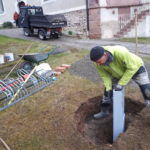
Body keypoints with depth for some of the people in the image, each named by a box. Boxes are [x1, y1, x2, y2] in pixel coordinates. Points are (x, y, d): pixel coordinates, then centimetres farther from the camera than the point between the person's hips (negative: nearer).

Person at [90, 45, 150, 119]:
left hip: (136, 68, -4)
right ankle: (104, 111, 25)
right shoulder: (98, 63, -27)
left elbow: (132, 67, -34)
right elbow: (105, 75, -12)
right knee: (108, 90, 5)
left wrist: (121, 84, -32)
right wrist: (108, 89, -21)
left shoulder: (120, 52, -45)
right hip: (119, 72, 4)